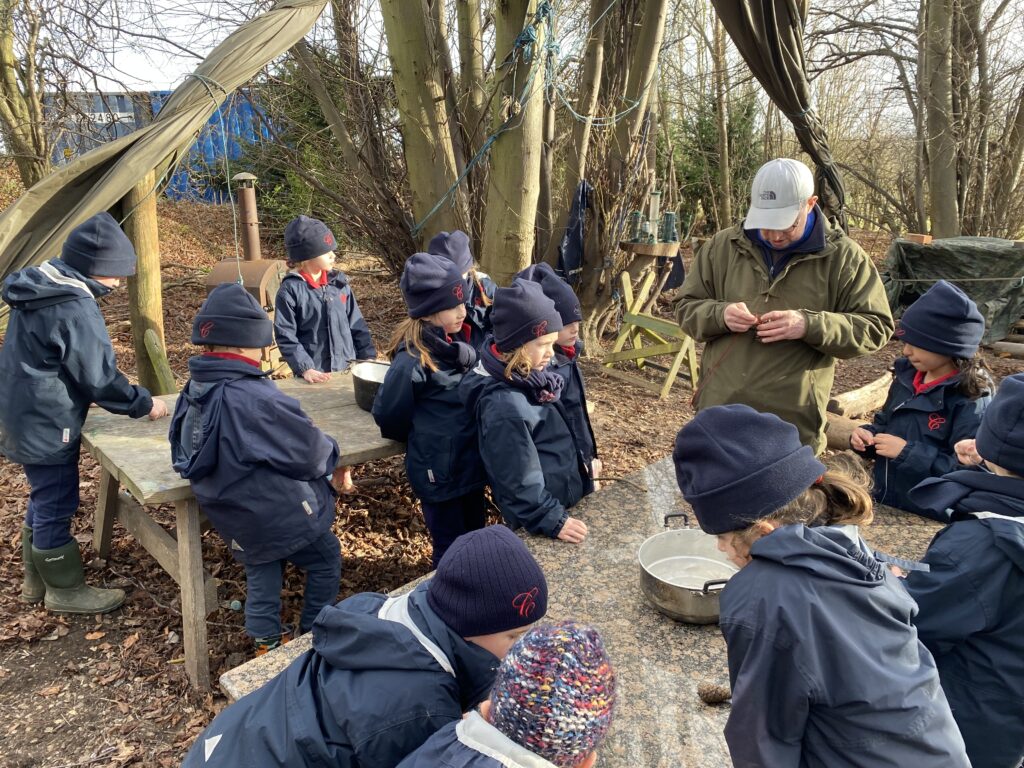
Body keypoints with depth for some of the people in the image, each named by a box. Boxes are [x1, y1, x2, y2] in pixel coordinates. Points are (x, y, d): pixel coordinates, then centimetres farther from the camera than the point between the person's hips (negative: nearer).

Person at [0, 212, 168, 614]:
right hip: (47, 425, -10)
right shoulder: (76, 309, -25)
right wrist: (144, 404, -7)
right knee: (57, 506, 4)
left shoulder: (38, 287, 6)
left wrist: (80, 396, 18)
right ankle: (66, 589, 20)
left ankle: (37, 579, 36)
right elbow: (100, 378, -20)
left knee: (43, 501, 21)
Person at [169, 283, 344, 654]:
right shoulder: (257, 399, -32)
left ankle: (266, 641, 38)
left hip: (234, 515, 7)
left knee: (260, 573, 27)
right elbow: (311, 452, -23)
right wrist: (331, 453, 0)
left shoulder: (194, 390, -7)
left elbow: (183, 454, 7)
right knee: (327, 558, 17)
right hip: (280, 514, -7)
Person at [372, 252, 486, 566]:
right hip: (439, 470, -7)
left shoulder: (458, 343, -1)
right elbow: (387, 415, -13)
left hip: (471, 461, 7)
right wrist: (422, 439, 2)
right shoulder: (412, 360, -25)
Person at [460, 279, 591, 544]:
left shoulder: (526, 376, -5)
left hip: (559, 495, 9)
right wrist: (552, 520, -22)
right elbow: (518, 480, -27)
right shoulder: (505, 405, -34)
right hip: (535, 519, -9)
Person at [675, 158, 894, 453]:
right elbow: (686, 307, 11)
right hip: (719, 410, 2)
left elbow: (875, 327, -1)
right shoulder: (723, 246, 5)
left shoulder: (842, 256, 0)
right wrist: (720, 315, -12)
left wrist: (808, 325, -18)